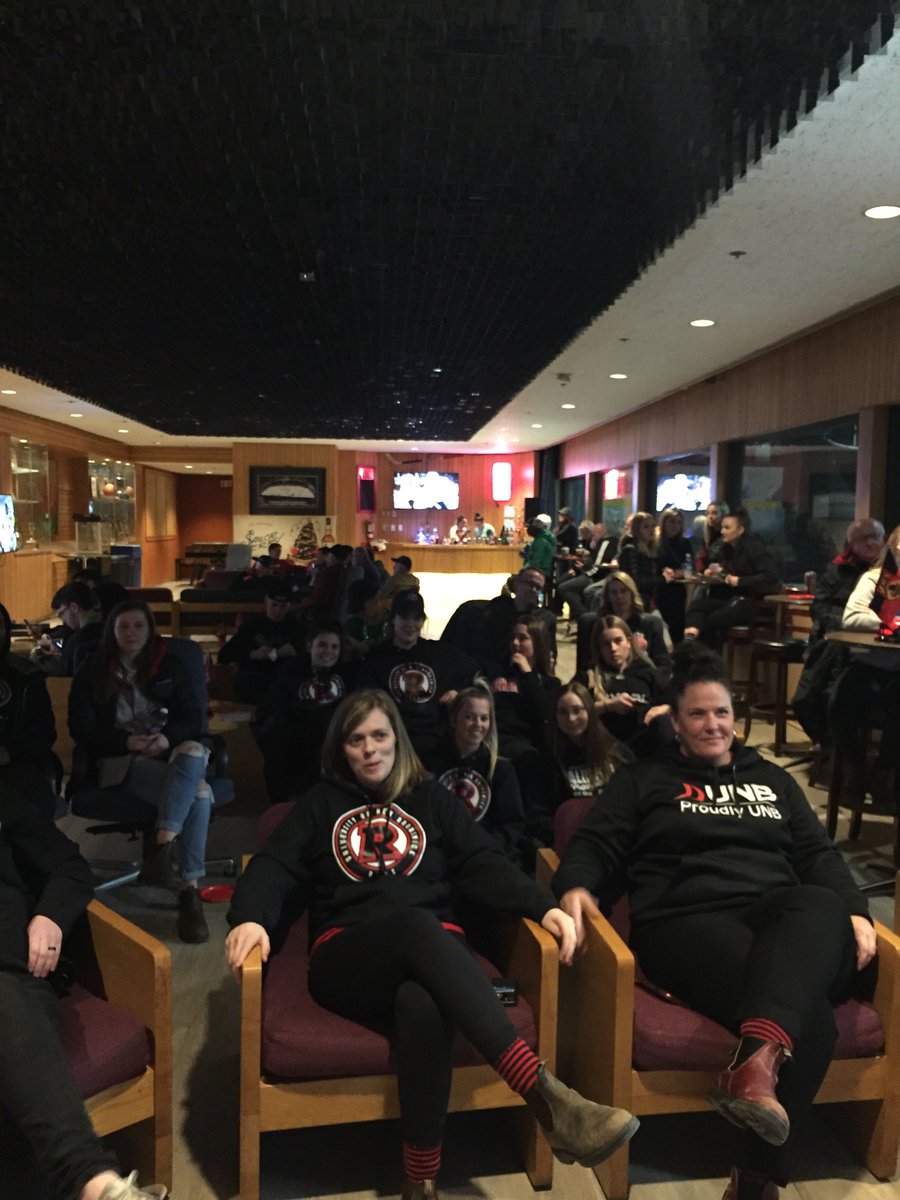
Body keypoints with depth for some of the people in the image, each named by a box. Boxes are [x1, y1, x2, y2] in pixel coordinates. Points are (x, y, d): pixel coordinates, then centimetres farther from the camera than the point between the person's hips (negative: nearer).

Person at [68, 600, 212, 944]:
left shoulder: (168, 666, 11)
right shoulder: (93, 672, 6)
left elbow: (193, 718, 6)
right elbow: (81, 729, 0)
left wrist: (167, 738, -16)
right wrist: (127, 741, -16)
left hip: (171, 752, 3)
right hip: (119, 759, -3)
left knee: (195, 752, -38)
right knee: (197, 792, -33)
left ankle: (164, 848, -43)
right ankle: (189, 891, -34)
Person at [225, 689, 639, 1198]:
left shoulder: (432, 797, 18)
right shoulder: (322, 803, 18)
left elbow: (484, 866, 7)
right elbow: (273, 868, 5)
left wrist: (544, 906, -11)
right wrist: (250, 919, -18)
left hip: (433, 950, 1)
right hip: (345, 960, -1)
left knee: (423, 1004, -38)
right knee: (417, 926, -37)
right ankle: (548, 1098, -47)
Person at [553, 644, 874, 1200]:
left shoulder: (771, 778, 28)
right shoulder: (644, 779, 17)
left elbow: (817, 853, 22)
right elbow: (596, 843, 9)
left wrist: (855, 910, 2)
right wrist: (577, 885, -15)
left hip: (777, 918, 3)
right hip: (687, 921, -3)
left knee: (823, 907, -37)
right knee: (810, 1019, -32)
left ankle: (758, 1057, -51)